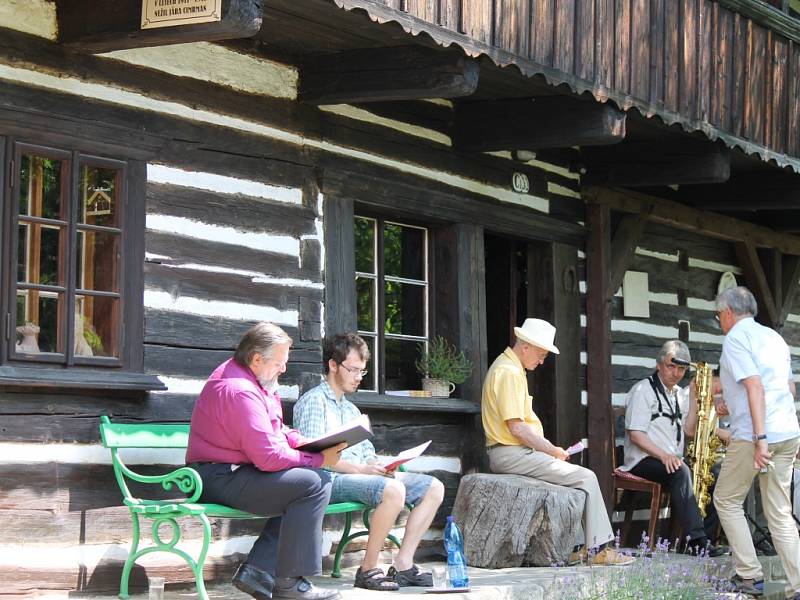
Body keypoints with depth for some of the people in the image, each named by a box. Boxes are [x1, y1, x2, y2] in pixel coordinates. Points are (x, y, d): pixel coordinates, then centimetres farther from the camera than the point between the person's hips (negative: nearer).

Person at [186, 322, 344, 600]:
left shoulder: (250, 380, 13)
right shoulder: (240, 391, -23)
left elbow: (274, 430, 24)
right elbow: (269, 457, -25)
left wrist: (304, 441, 4)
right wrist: (319, 459, -14)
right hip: (219, 480, -11)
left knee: (319, 480, 6)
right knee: (312, 484, -20)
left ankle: (258, 570, 1)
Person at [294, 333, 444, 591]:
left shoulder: (351, 409, 29)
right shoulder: (314, 402, -2)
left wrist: (380, 467, 0)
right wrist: (360, 468, -21)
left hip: (359, 475, 9)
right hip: (332, 480, -9)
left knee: (433, 487, -3)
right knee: (393, 490, -35)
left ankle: (403, 564, -9)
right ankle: (368, 570, -25)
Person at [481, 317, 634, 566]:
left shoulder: (508, 367, 18)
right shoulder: (509, 373, -16)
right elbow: (516, 427, -22)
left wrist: (549, 448, 11)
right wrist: (551, 450, -12)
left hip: (518, 451, 11)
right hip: (512, 454, -11)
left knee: (575, 476, 14)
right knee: (586, 478, -10)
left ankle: (577, 547, 8)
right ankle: (599, 549, -6)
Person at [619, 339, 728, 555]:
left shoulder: (680, 394, 19)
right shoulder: (643, 390, -2)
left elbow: (689, 431, 8)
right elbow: (635, 434, -11)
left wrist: (694, 396, 3)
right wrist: (663, 455, -24)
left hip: (674, 461, 7)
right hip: (644, 462, -7)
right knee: (681, 472, -36)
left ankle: (702, 540, -18)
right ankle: (695, 539, -42)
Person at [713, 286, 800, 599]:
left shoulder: (736, 338, -6)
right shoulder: (773, 337, 18)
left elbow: (755, 386, -18)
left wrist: (760, 439, -23)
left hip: (753, 435, -7)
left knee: (727, 501, 10)